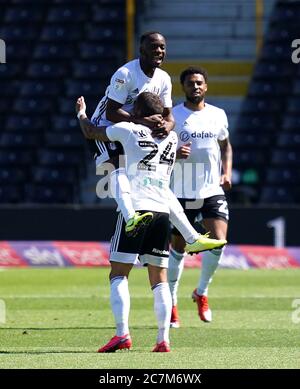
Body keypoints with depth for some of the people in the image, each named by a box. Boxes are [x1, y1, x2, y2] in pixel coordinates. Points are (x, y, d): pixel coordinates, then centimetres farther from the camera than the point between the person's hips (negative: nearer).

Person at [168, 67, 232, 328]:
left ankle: (202, 292, 8)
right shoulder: (172, 116, -3)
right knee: (178, 249, 4)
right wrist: (174, 154, -22)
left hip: (213, 191, 2)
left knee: (218, 242, -15)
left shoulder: (218, 115, 8)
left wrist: (227, 172, 8)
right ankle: (171, 303, 19)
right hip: (182, 193, -2)